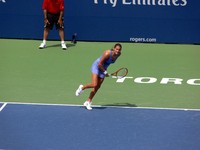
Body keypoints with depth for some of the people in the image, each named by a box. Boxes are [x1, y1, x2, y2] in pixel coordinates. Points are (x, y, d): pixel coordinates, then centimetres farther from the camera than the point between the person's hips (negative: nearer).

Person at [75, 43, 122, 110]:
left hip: (103, 69, 6)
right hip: (96, 66, -6)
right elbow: (100, 64, -23)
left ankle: (88, 102, 11)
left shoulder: (118, 54, -7)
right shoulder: (107, 53, -29)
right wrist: (105, 72, -17)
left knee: (97, 87, 1)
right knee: (94, 85, -20)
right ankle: (82, 88, 10)